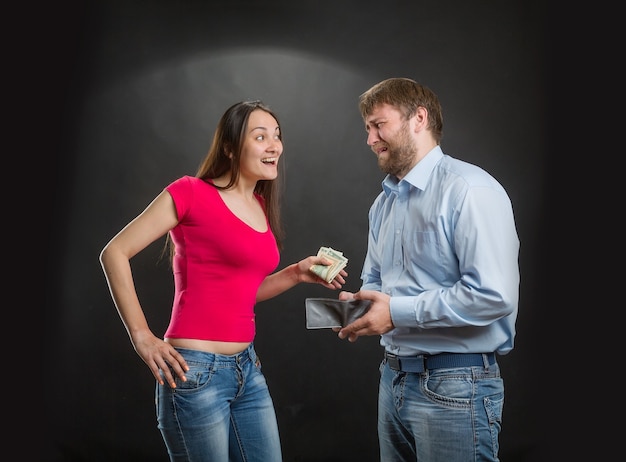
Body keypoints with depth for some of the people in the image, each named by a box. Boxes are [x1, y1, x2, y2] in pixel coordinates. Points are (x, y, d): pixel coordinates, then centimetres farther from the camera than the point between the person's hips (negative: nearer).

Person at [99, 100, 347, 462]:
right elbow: (114, 253, -9)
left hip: (247, 367, 7)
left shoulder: (262, 207, 12)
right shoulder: (192, 193, -10)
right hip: (195, 371, -7)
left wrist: (296, 273, 6)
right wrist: (142, 337, -12)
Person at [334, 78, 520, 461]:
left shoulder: (469, 189, -15)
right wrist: (359, 303, 1)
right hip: (394, 378, 8)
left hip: (455, 386, -8)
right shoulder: (384, 203, 14)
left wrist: (397, 311, -19)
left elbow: (494, 295, -25)